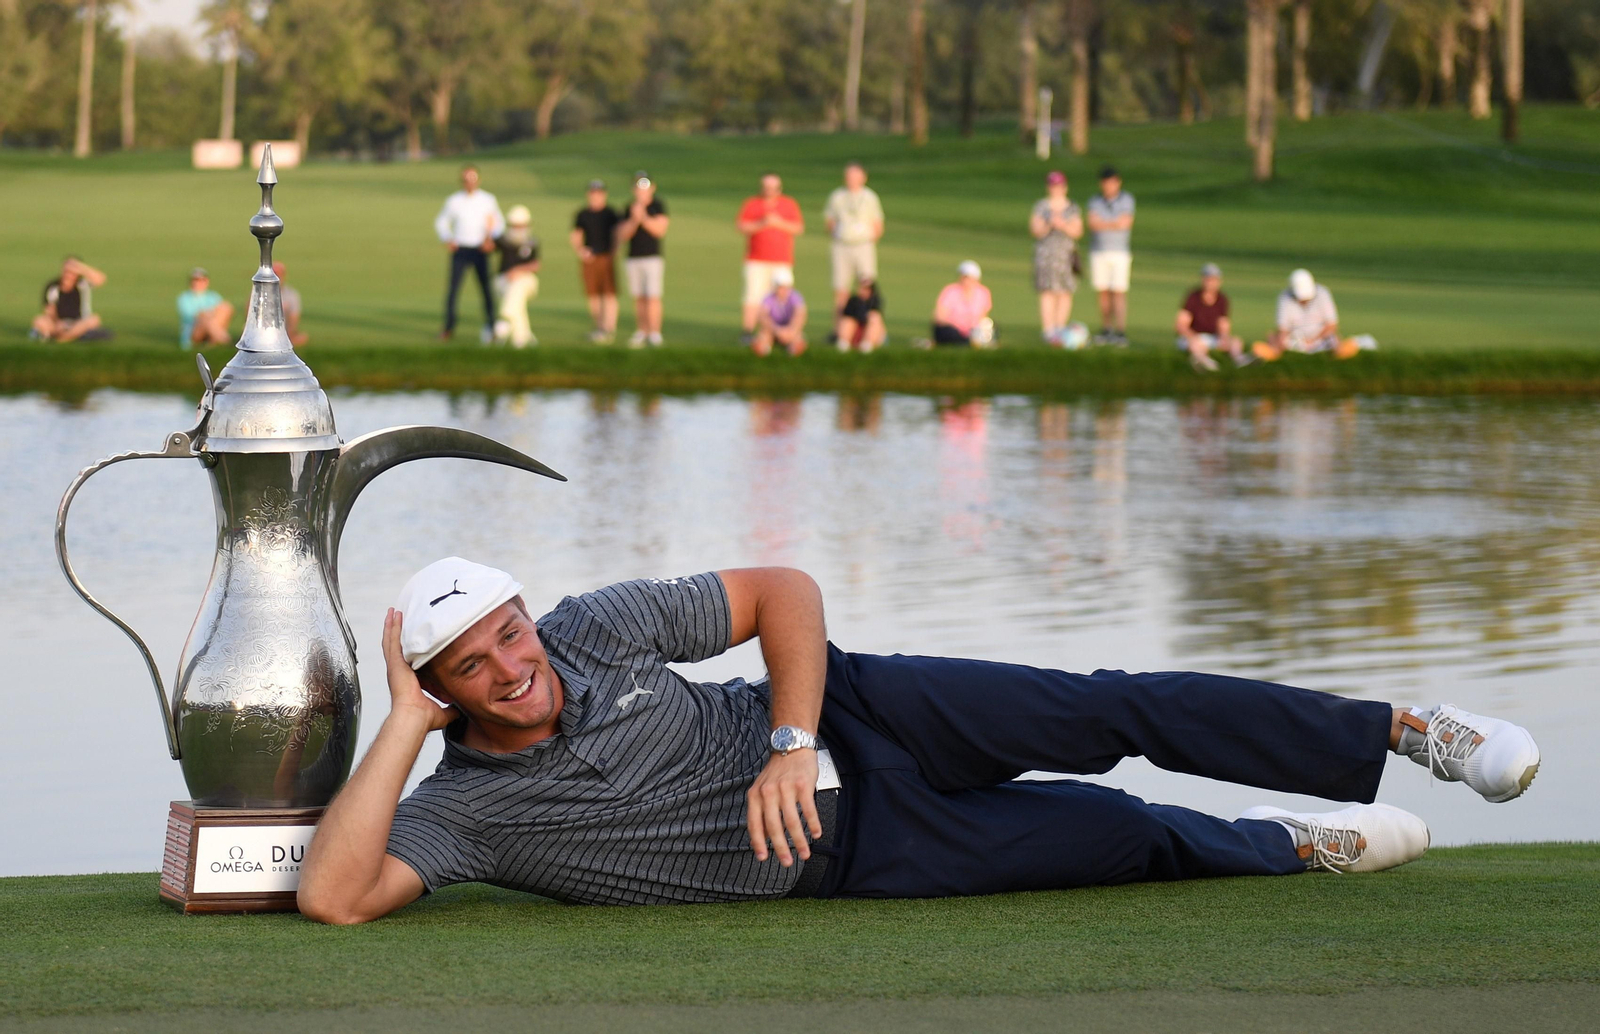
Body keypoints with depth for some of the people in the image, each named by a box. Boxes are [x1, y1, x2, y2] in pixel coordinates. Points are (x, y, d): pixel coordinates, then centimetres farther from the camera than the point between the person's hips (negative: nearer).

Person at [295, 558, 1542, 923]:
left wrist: (792, 745, -21)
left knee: (1112, 713, -12)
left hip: (847, 712, 1)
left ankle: (1403, 727, 4)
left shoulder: (597, 629, -13)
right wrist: (404, 724, -33)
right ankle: (1294, 848, 25)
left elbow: (784, 591, -7)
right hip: (846, 856, -1)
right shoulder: (462, 810, -18)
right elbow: (333, 897, -33)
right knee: (1134, 839, -5)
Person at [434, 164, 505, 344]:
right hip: (460, 249, 0)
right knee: (453, 288, -7)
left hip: (480, 250, 0)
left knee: (486, 288, -1)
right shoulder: (454, 200, 4)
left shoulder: (488, 200, 4)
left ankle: (489, 327, 7)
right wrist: (447, 239, -3)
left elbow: (499, 223, 10)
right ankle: (448, 327, -2)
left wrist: (491, 239, -8)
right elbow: (441, 221, 14)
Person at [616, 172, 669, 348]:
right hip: (634, 258, 4)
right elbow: (622, 235, 3)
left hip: (653, 256, -4)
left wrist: (644, 218, -22)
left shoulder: (658, 205, -2)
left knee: (653, 297, -11)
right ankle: (641, 332, 10)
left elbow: (660, 229, -11)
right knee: (639, 298, 5)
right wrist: (633, 220, -14)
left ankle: (655, 334, -12)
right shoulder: (629, 207, 8)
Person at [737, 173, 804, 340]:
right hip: (756, 261, -1)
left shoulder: (790, 204, 10)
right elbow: (742, 227, -1)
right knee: (754, 297, -9)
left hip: (782, 262, 1)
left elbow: (799, 228, 3)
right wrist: (761, 223, -16)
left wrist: (779, 223, -11)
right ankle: (748, 332, -9)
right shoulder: (751, 204, 7)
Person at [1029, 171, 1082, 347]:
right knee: (1048, 293, -11)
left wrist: (1063, 226, -16)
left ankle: (1060, 330, 6)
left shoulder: (1072, 208, 10)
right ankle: (1048, 332, -14)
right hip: (1045, 252, -2)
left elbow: (1077, 231, 2)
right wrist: (1049, 225, -19)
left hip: (1067, 253, 2)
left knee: (1065, 293, -3)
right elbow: (1035, 230, 0)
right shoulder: (1041, 206, 6)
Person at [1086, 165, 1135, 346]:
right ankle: (1106, 330, 12)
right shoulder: (1095, 201, 7)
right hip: (1098, 252, 3)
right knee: (1103, 293, 4)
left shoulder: (1126, 199, 0)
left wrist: (1103, 224, -5)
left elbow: (1125, 223, -11)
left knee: (1118, 293, -10)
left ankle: (1121, 333, -12)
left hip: (1119, 253, -3)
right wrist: (1114, 224, -11)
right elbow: (1093, 224, -7)